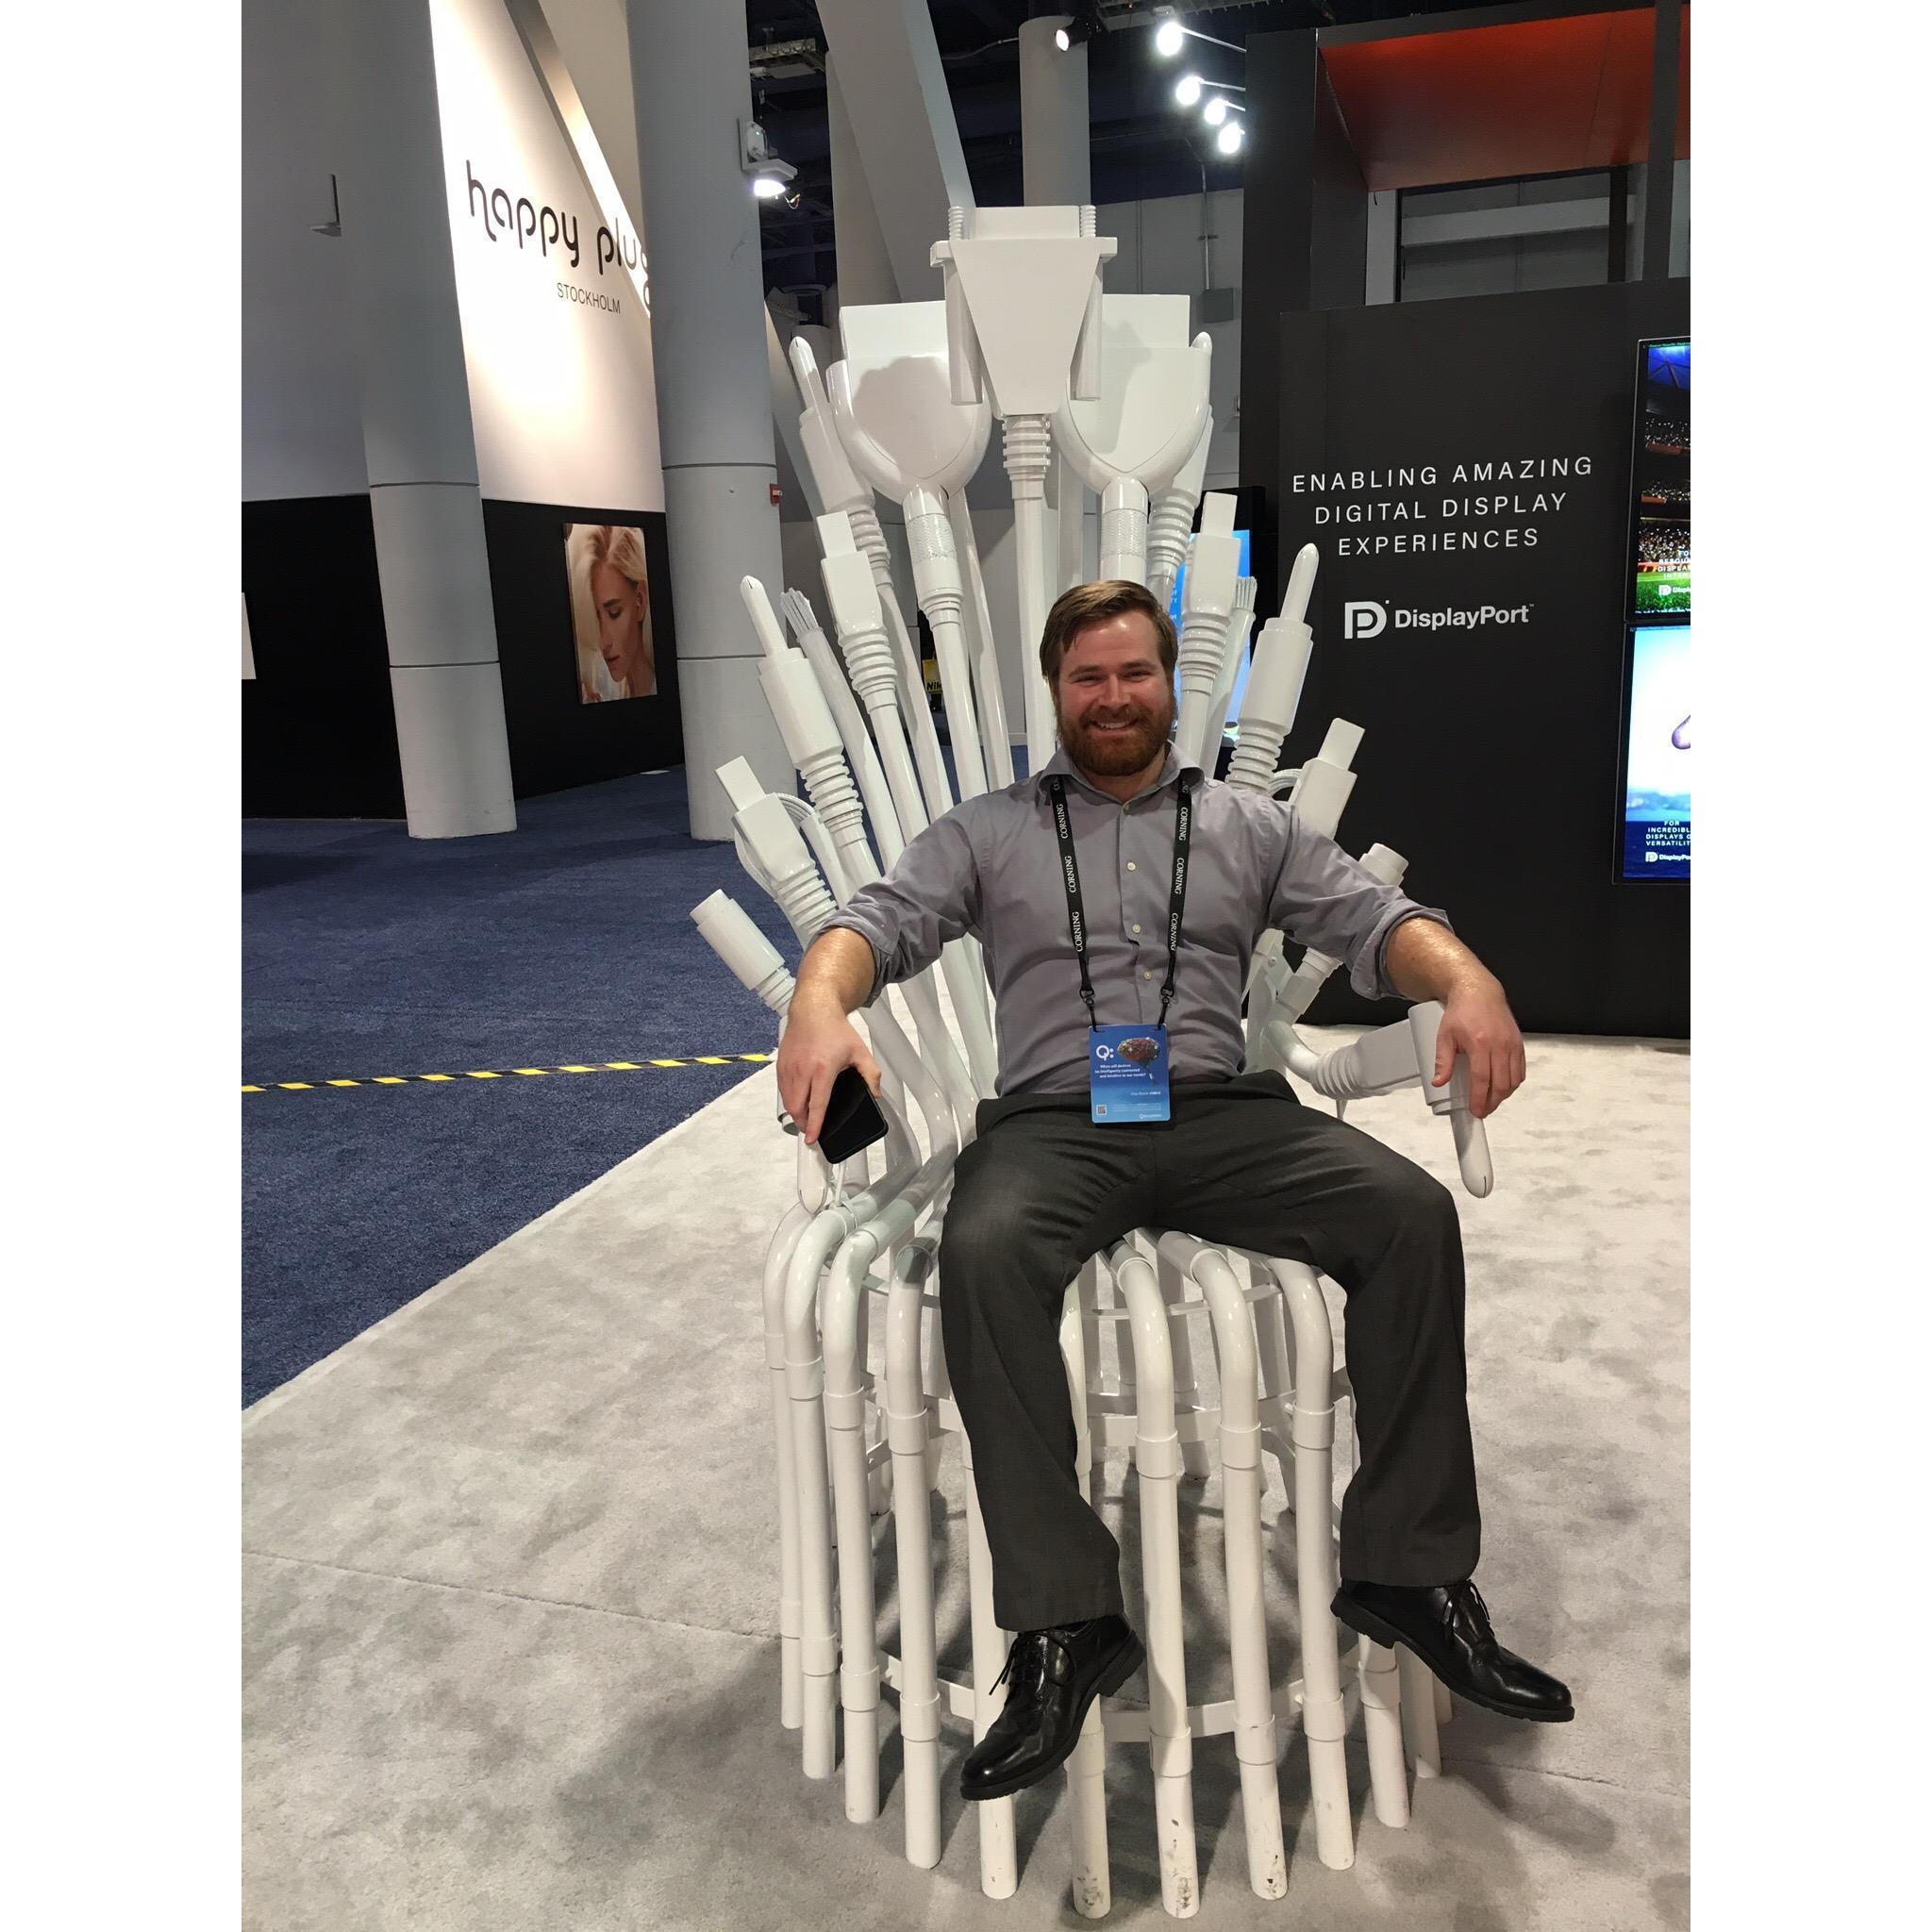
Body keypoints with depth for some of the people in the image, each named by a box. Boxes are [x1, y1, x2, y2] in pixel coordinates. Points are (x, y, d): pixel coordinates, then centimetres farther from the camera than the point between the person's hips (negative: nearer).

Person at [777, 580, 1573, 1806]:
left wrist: (1468, 981, -16)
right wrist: (822, 1003, -23)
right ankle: (1067, 1622, -23)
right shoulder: (989, 832, 16)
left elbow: (1376, 919, 8)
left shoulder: (1251, 826, 19)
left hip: (1223, 1113, 2)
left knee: (1414, 1213, -24)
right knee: (984, 1253, -34)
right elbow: (883, 922, 2)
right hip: (1054, 1120, -1)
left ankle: (1409, 1573, -9)